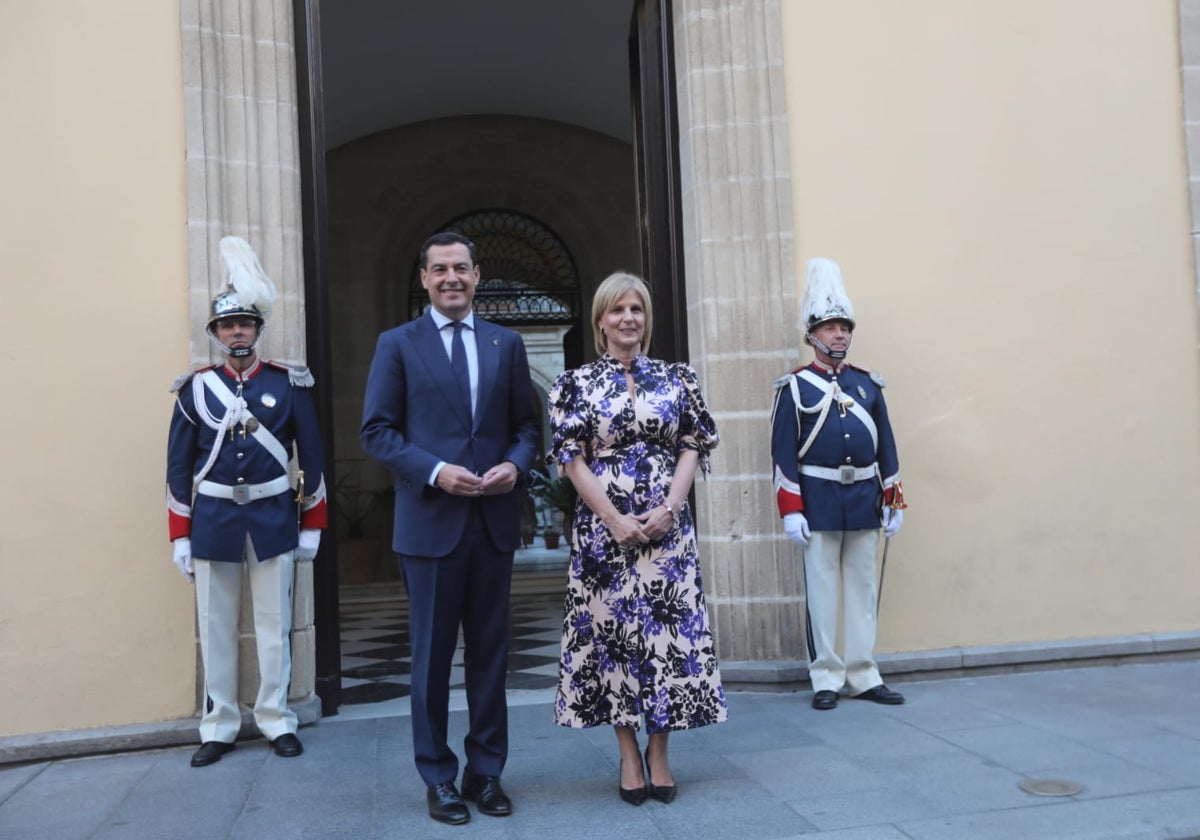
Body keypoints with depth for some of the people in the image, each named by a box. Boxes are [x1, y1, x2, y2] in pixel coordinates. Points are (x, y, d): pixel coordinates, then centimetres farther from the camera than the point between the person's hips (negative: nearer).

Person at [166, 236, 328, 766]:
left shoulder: (289, 384, 1)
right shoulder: (195, 388, 3)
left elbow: (312, 457, 4)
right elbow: (179, 466, 4)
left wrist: (312, 526, 2)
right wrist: (181, 537, 1)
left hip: (274, 517, -1)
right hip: (213, 519, 1)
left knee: (275, 625, 7)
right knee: (216, 628, 8)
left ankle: (276, 720, 21)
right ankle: (219, 727, 21)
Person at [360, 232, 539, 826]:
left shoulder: (507, 344, 11)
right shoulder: (398, 345, 3)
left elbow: (526, 424, 11)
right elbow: (376, 431, -2)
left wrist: (516, 464, -10)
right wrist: (434, 472, -15)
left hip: (494, 521, 3)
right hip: (430, 521, -2)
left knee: (490, 653, 10)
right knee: (432, 656, 7)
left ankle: (486, 772, 24)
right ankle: (439, 780, 21)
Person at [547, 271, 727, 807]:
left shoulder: (676, 378, 7)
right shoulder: (575, 383, 1)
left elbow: (693, 447, 3)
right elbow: (572, 460, -3)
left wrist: (668, 508, -11)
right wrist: (615, 519, -12)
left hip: (667, 524, 2)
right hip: (604, 526, -1)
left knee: (668, 628, 3)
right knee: (613, 630, 4)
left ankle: (659, 753, 16)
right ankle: (629, 756, 18)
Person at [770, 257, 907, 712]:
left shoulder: (867, 383, 11)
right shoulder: (795, 387, -2)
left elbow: (886, 445, 12)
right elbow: (783, 452, -6)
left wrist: (894, 502, 9)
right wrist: (790, 511, -11)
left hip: (865, 500, 4)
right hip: (818, 499, -4)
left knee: (864, 590, 10)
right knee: (823, 592, 3)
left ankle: (863, 676, 21)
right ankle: (826, 679, 14)